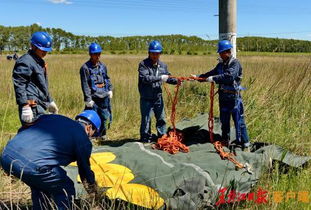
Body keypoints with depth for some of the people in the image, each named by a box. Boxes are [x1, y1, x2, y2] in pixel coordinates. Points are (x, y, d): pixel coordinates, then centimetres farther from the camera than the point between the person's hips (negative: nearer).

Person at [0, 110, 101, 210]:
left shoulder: (51, 117, 25)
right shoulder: (83, 138, 8)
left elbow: (21, 131, 30)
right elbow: (85, 169, 18)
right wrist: (94, 193, 35)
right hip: (33, 164, -7)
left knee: (40, 185, 32)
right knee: (66, 191, 16)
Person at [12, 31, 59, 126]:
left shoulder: (39, 61, 21)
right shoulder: (25, 62, -10)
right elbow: (19, 86, -17)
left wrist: (50, 101, 32)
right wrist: (25, 106, -23)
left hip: (40, 105, 10)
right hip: (32, 105, -10)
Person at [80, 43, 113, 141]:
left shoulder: (102, 66, 11)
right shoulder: (85, 67, -8)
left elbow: (107, 78, 23)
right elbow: (85, 85, -11)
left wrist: (110, 89, 12)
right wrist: (88, 99, -15)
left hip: (104, 96, 6)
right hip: (93, 97, -6)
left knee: (104, 116, 14)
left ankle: (102, 134, 30)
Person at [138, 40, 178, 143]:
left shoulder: (163, 65, 6)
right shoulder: (143, 64, -11)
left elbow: (168, 78, 17)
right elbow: (144, 78, -25)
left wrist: (176, 81, -2)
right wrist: (160, 78, -27)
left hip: (158, 97, 5)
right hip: (146, 98, -5)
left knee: (161, 118, 14)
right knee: (146, 119, 4)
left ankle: (162, 136, 28)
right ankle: (145, 138, 19)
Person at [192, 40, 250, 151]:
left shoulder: (235, 63, -12)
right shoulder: (221, 64, 12)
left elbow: (230, 76, -27)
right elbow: (211, 73, 16)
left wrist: (214, 78, -26)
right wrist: (198, 77, 4)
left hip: (234, 97, -7)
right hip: (223, 96, 8)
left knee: (239, 121, -2)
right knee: (224, 121, 16)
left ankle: (245, 144, 7)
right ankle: (225, 141, 30)